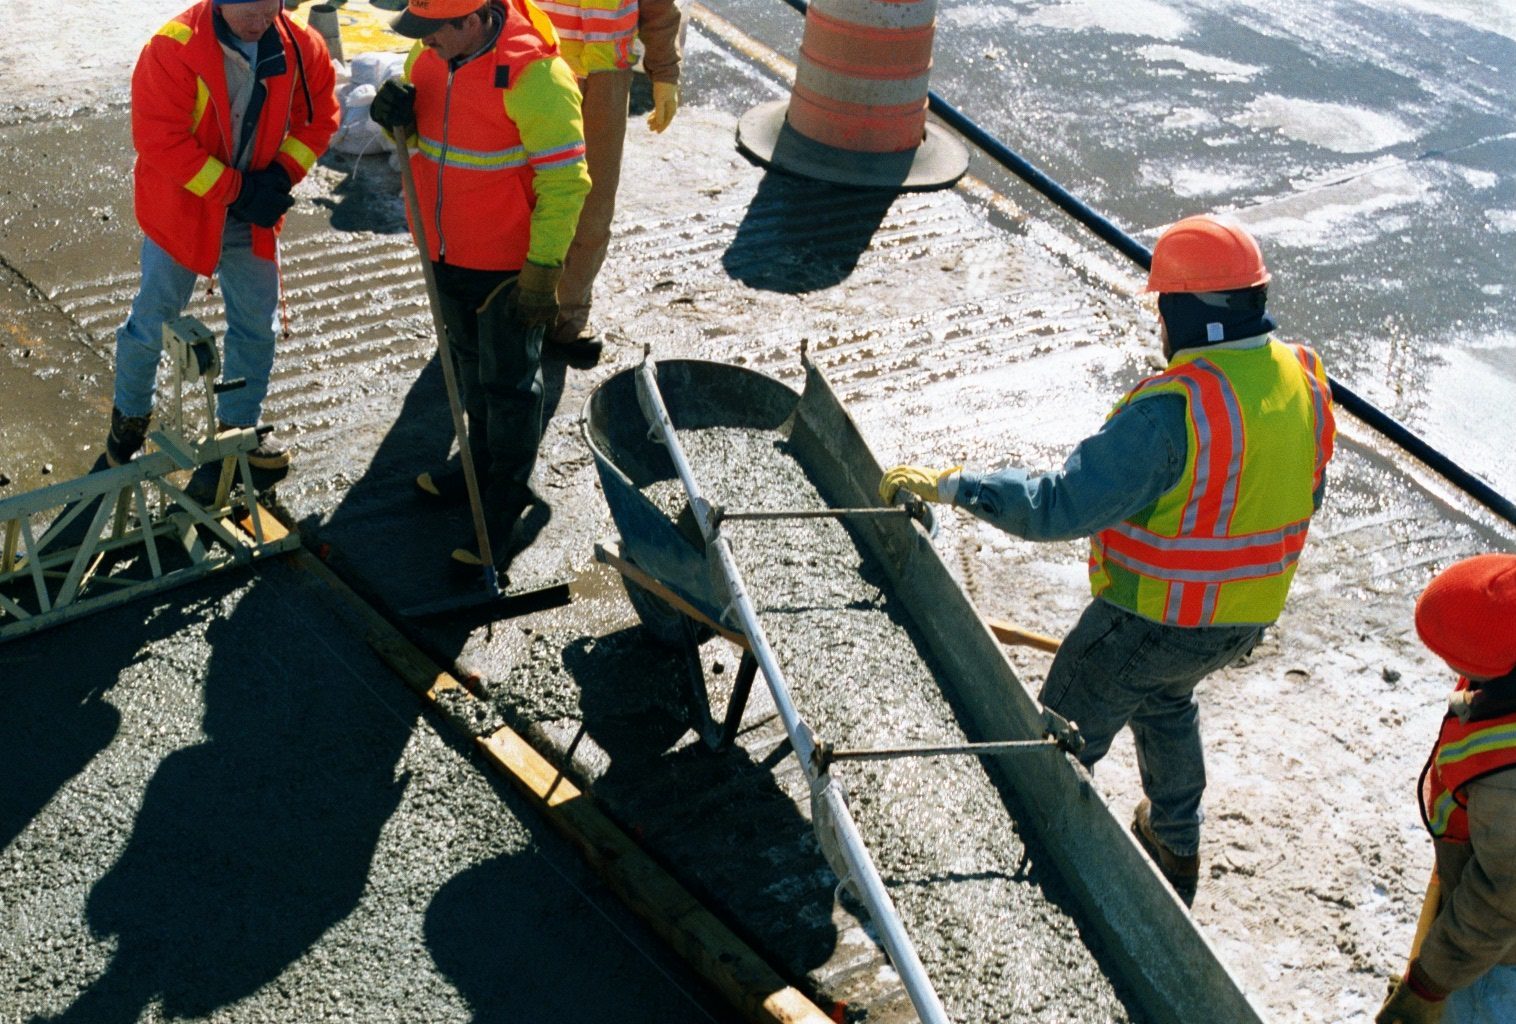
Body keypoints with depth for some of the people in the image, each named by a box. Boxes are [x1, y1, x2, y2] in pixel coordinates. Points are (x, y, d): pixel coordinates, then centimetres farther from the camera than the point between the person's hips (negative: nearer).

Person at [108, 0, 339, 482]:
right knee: (153, 324, 10)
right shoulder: (173, 49, -24)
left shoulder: (301, 49, -9)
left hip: (254, 220, 4)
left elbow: (318, 119, 2)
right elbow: (158, 139, -25)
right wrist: (235, 189, -26)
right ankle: (130, 416, 34)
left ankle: (240, 423, 34)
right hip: (180, 212, -4)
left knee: (257, 324, 14)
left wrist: (283, 175, -15)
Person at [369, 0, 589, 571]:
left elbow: (564, 182, -23)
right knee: (469, 362, 24)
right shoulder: (432, 53, -3)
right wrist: (397, 110, -11)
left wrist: (542, 272, -22)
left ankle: (505, 508, 19)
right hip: (446, 249, 8)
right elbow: (420, 124, 14)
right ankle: (484, 464, 44)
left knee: (509, 383, 6)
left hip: (508, 262, -8)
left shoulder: (535, 77, -26)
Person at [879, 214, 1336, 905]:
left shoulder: (1171, 410, -30)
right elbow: (1304, 496, 9)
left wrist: (950, 485, -24)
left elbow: (1060, 507, -31)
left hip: (1156, 620, -8)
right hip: (1249, 615, 8)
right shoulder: (1303, 376, -6)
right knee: (1167, 700, 36)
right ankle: (1175, 847, 50)